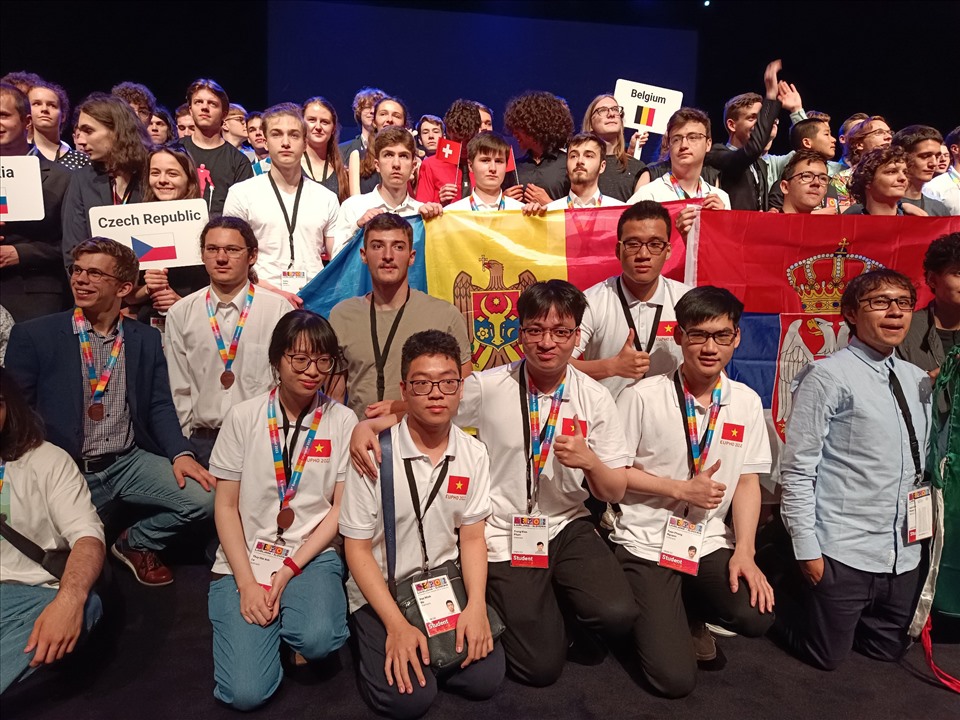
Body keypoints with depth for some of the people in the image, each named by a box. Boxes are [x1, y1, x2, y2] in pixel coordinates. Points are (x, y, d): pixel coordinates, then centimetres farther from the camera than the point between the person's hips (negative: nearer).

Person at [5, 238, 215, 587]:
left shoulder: (146, 339, 6)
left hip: (129, 463, 3)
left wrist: (181, 453, -13)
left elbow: (160, 406, 5)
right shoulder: (33, 335, -2)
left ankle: (135, 543, 12)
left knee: (204, 497, -17)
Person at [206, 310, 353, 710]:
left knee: (318, 639, -31)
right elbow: (226, 506, 0)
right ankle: (272, 627, 15)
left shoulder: (342, 422, -2)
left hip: (312, 557, 0)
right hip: (245, 560, 1)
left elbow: (341, 507, -1)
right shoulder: (244, 417, -1)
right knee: (246, 692, -15)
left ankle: (291, 627, 5)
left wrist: (289, 569, -11)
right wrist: (246, 581, -10)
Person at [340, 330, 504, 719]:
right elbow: (357, 549, -13)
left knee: (485, 678, -10)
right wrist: (396, 624, -19)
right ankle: (381, 646, 12)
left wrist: (476, 605, -14)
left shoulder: (474, 453, -5)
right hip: (381, 590, -3)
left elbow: (472, 538, 1)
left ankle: (422, 651, 16)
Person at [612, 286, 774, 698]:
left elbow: (747, 482, 3)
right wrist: (682, 489, -15)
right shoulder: (643, 397, -12)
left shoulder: (746, 402, 1)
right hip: (647, 544, -4)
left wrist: (743, 552, -9)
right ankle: (659, 617, 24)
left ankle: (690, 613, 12)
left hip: (710, 544, 4)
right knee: (675, 679, -12)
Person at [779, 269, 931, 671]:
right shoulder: (828, 377, -14)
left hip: (904, 551, 6)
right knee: (828, 656, 7)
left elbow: (928, 462, 16)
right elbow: (797, 470, -14)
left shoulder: (919, 381, 7)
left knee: (888, 650, 19)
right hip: (842, 551, -6)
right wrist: (806, 548, -14)